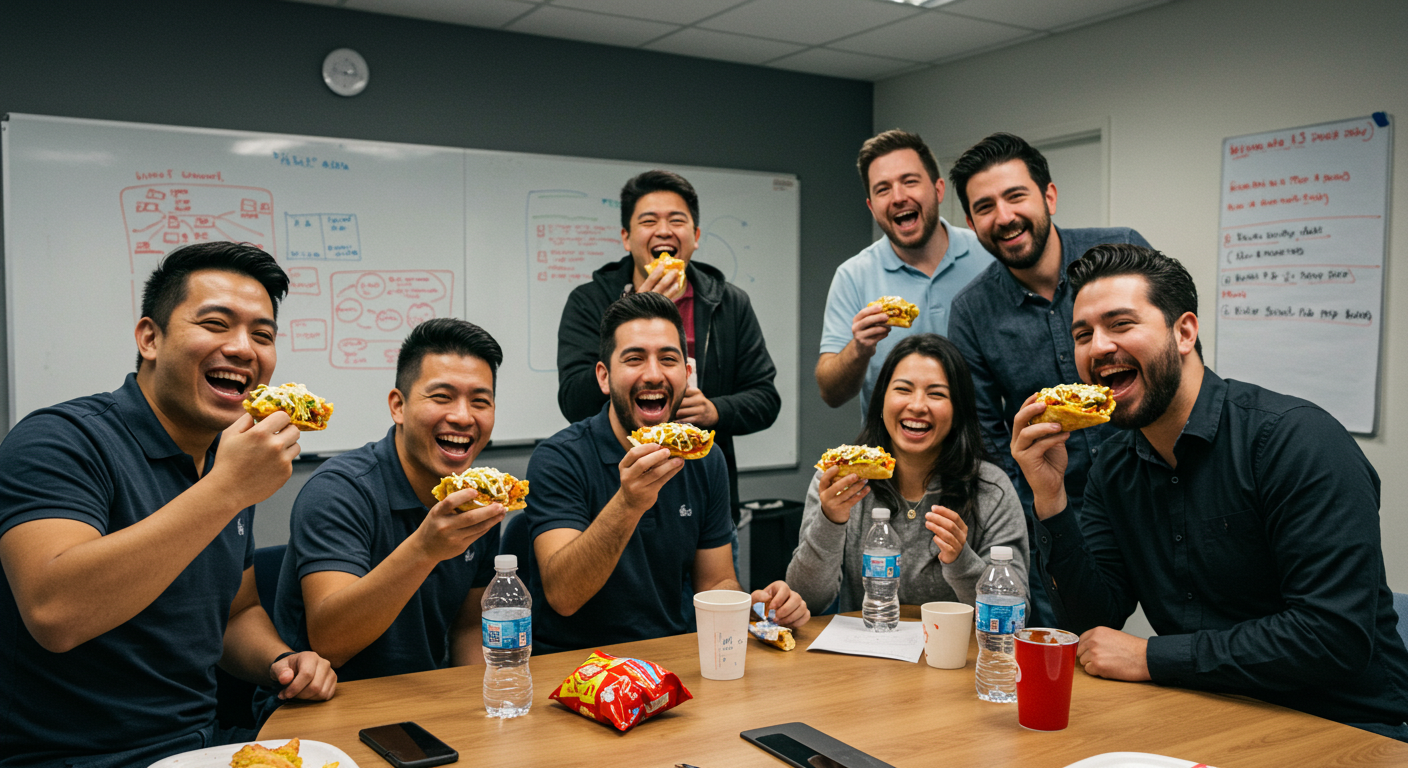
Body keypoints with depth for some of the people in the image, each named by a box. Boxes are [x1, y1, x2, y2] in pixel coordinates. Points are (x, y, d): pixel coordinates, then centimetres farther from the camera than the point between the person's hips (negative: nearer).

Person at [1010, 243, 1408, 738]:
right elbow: (1094, 626, -1)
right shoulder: (1115, 468, 3)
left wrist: (1150, 657, -18)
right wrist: (1050, 498, -14)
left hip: (1345, 726, -4)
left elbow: (1335, 635, -24)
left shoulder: (1295, 439, -18)